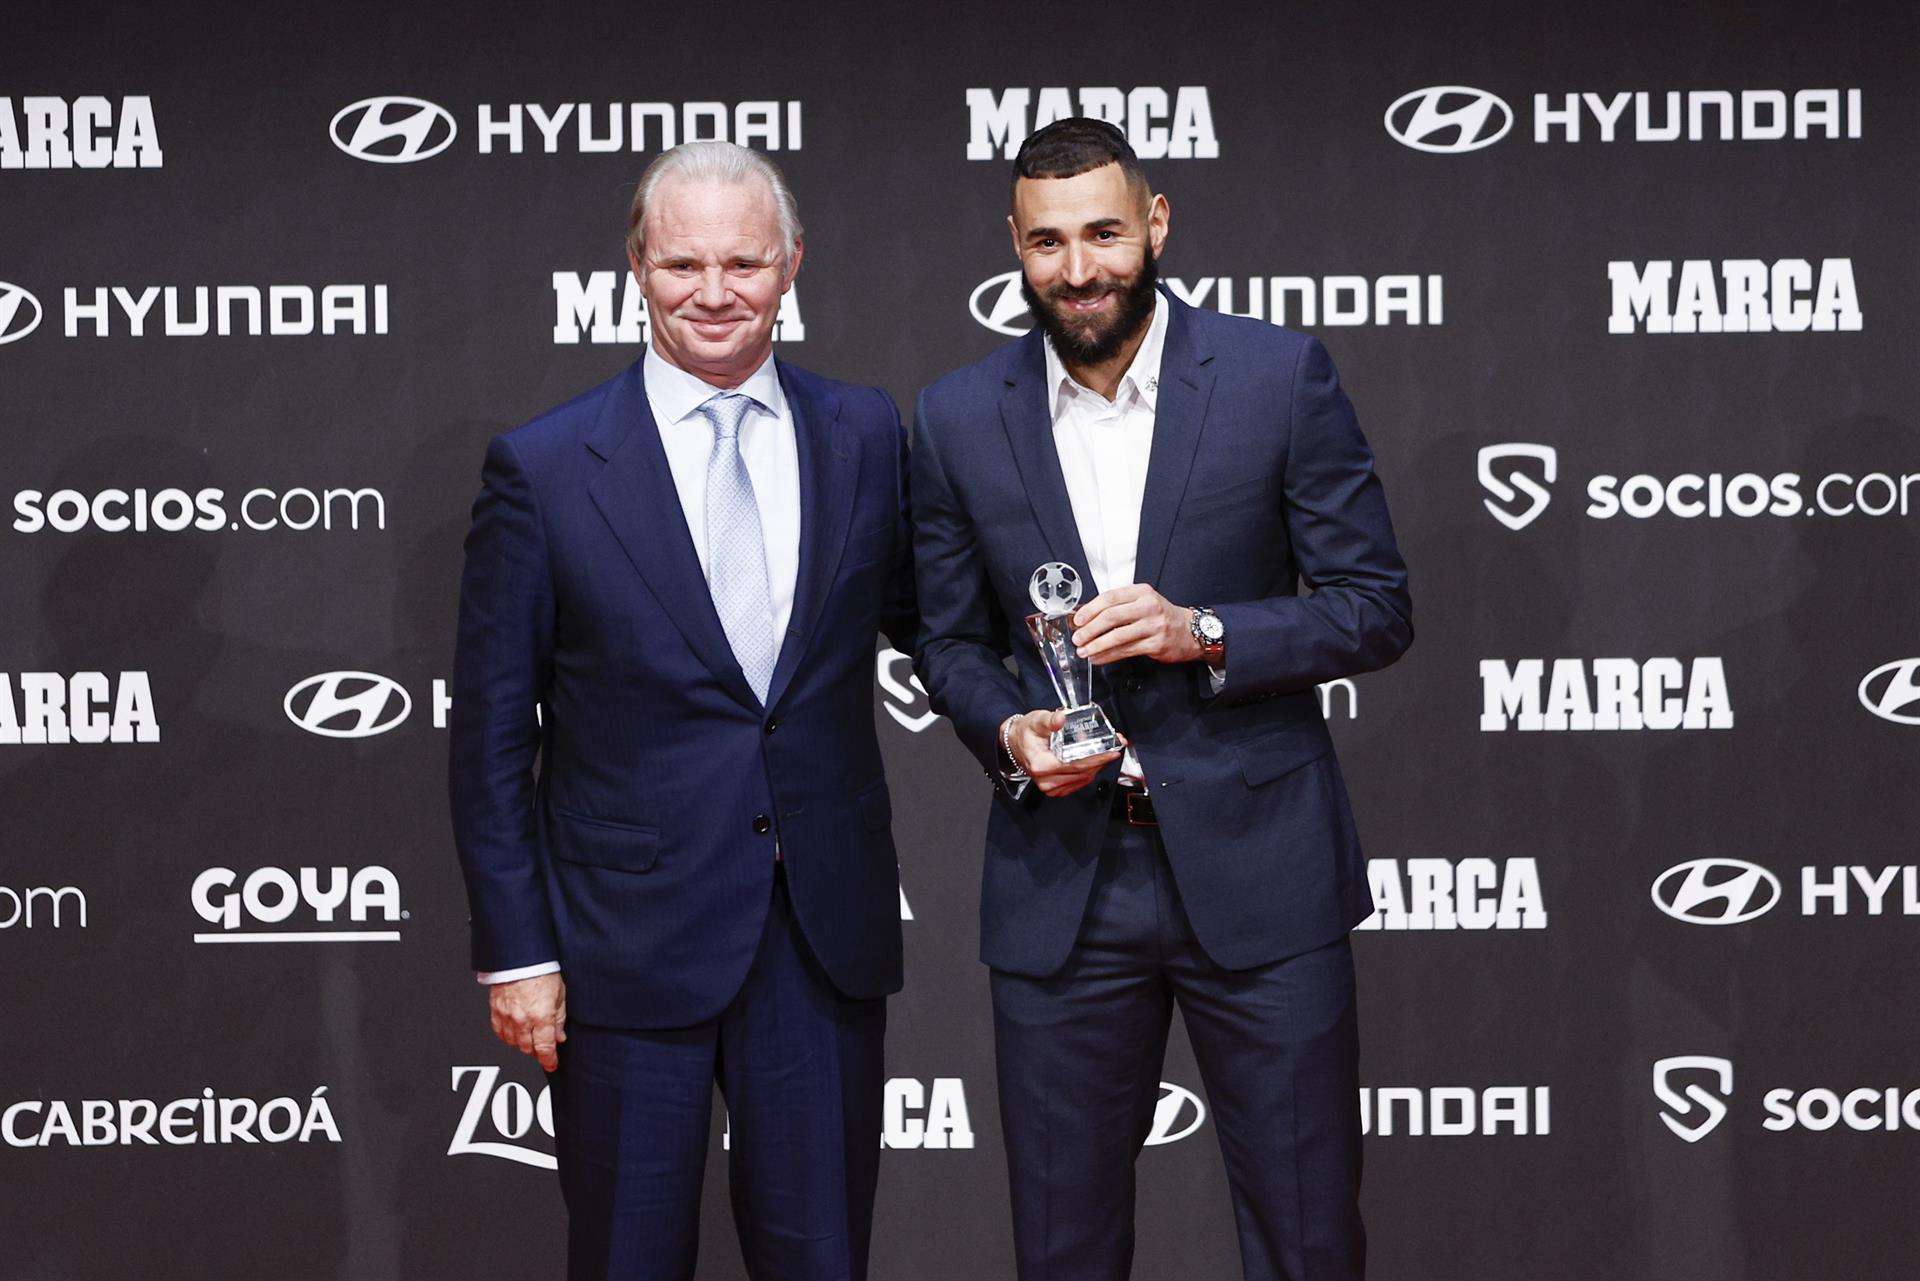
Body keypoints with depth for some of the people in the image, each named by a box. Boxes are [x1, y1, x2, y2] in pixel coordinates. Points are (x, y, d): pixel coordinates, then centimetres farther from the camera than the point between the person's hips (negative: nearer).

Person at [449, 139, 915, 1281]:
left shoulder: (865, 434, 4)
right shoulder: (545, 467, -4)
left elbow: (917, 619, 16)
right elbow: (492, 732, -2)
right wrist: (517, 951, -5)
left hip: (826, 931, 3)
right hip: (632, 928, -2)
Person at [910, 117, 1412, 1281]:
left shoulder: (1279, 376, -3)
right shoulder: (962, 419, 4)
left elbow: (1378, 609, -3)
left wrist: (1203, 632, -18)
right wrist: (1007, 732, -9)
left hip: (1255, 867, -2)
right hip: (1060, 877, 2)